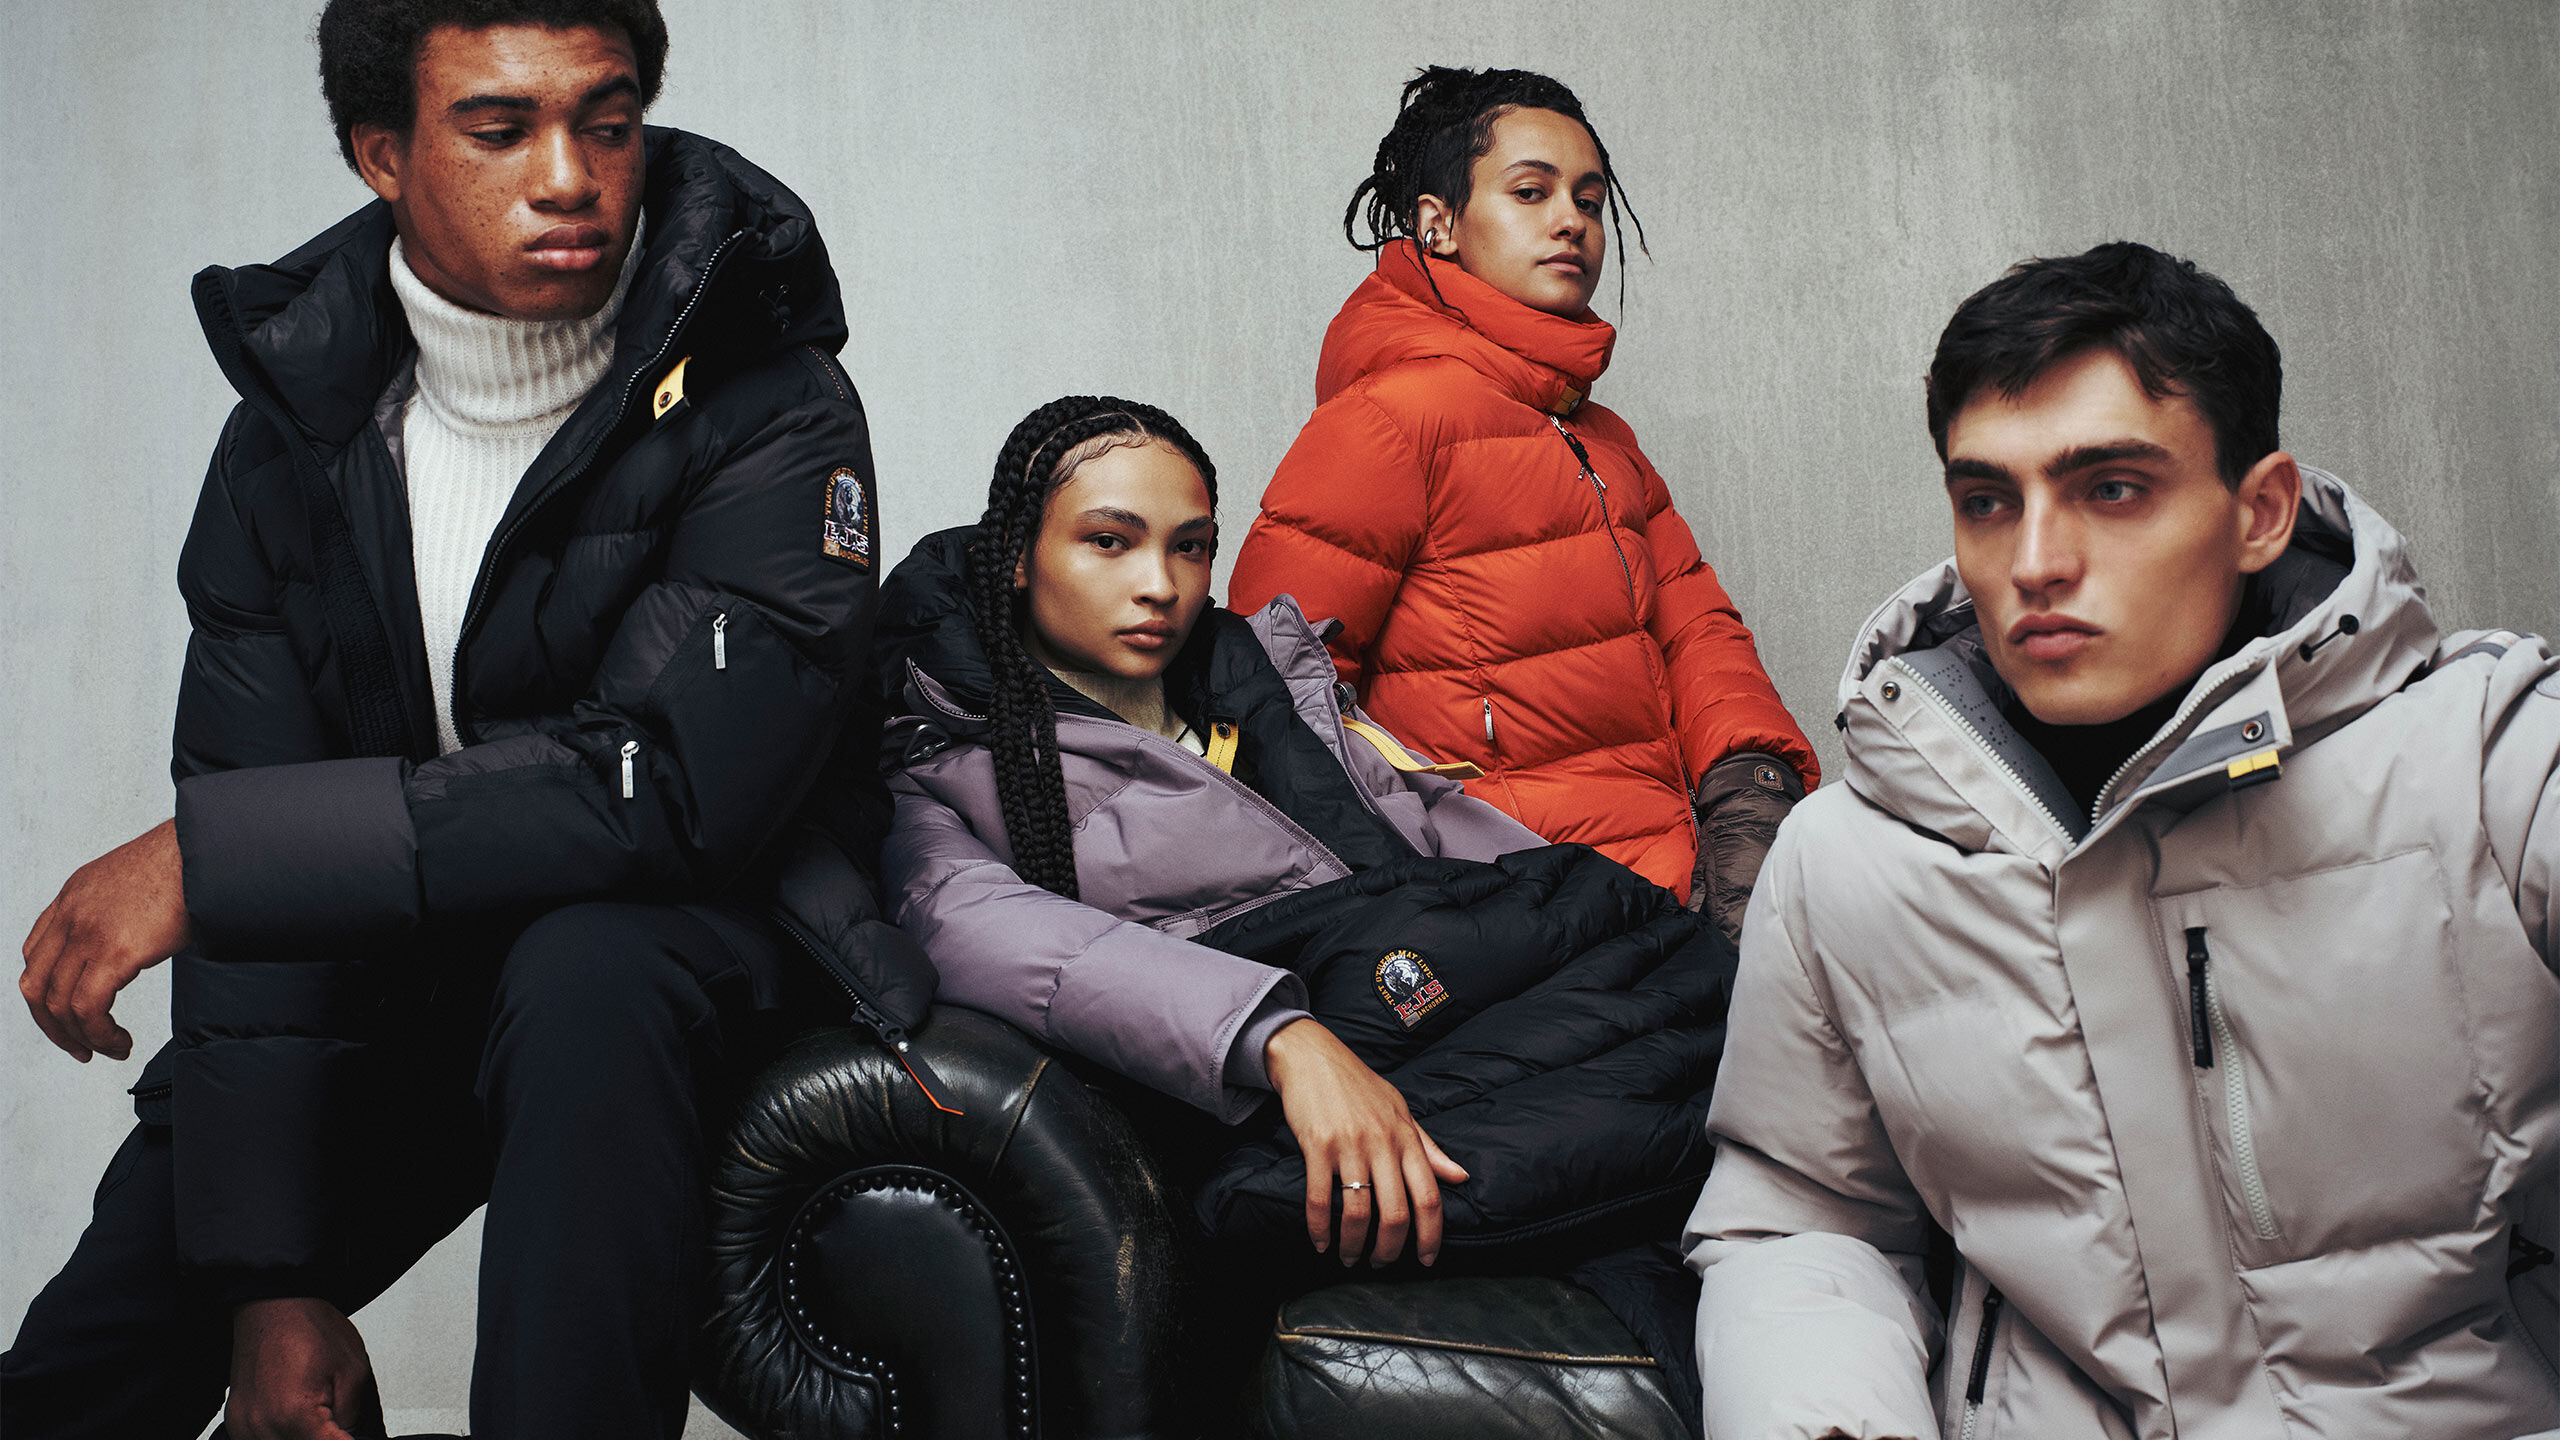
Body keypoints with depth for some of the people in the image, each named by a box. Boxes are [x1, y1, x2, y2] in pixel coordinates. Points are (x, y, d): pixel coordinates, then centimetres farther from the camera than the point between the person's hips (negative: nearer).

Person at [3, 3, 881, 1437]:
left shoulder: (769, 414, -17)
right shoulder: (291, 438, -3)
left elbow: (672, 782, -29)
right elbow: (262, 840, -7)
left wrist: (209, 854, -27)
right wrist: (274, 1278, -14)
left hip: (666, 959, -3)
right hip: (381, 983, 4)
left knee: (580, 971, -37)